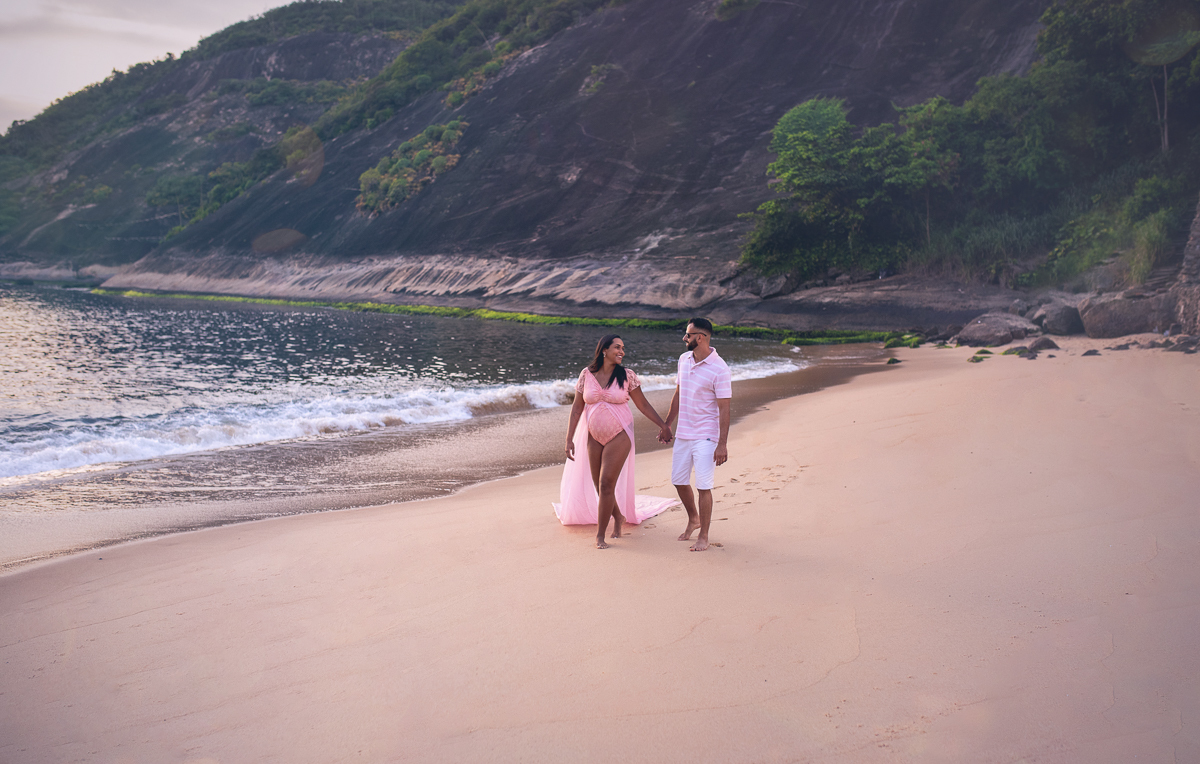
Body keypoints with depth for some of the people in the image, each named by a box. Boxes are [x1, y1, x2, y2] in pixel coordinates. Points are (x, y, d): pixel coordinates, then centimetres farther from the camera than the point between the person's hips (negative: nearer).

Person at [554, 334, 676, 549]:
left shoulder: (627, 376, -5)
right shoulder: (586, 374, -1)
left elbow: (643, 404, 3)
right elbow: (577, 408, 2)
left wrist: (663, 425, 1)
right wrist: (569, 438, -2)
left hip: (619, 436, -3)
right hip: (594, 437, 3)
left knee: (606, 485, -11)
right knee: (599, 486, 9)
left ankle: (600, 534, 0)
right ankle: (618, 516, 36)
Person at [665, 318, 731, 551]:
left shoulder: (719, 369, -15)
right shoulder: (684, 359, 6)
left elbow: (724, 409, -15)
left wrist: (722, 444, -18)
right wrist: (667, 425, 20)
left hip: (706, 436, -7)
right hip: (683, 433, 7)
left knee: (703, 486, -5)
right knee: (679, 480, 13)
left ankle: (703, 537, 8)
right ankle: (693, 519, 37)